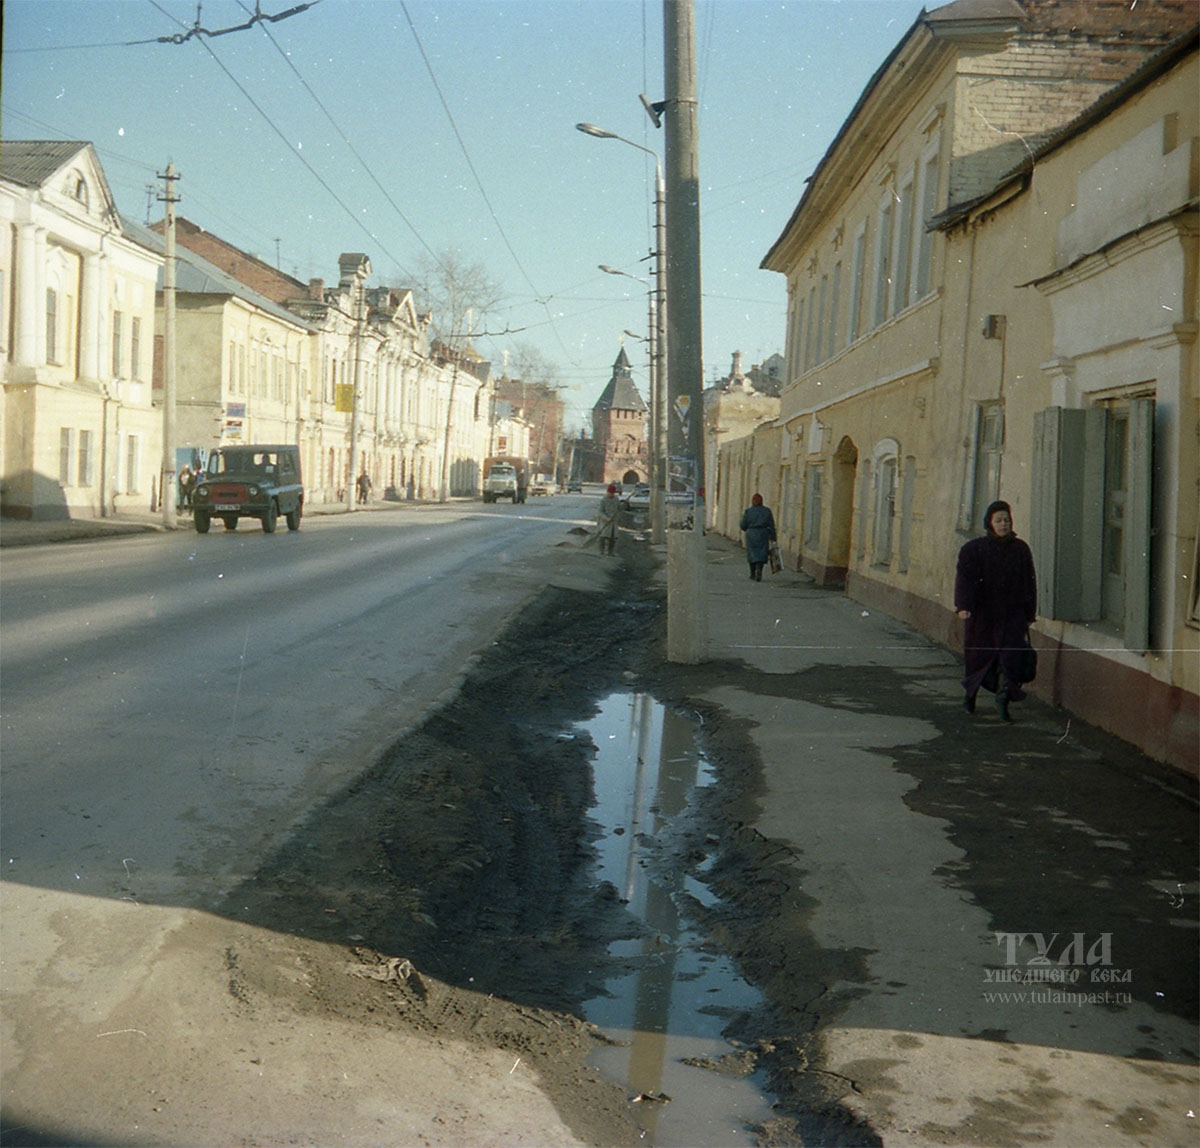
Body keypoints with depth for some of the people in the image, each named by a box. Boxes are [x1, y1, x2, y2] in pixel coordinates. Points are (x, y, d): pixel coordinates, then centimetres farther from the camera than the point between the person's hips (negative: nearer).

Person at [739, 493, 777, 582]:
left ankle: (753, 574, 16)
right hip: (763, 535, 0)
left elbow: (743, 526, -2)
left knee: (752, 554, 10)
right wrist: (772, 537, 7)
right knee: (761, 554, 3)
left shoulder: (748, 511, -5)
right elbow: (772, 525, 1)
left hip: (751, 535, 0)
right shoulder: (767, 511, 0)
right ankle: (759, 569, -20)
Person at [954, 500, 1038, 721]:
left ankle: (1003, 700, -6)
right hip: (982, 613, -1)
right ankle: (969, 693, 32)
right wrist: (963, 606, -24)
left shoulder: (1020, 549, 5)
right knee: (977, 654, 9)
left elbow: (1029, 583, 9)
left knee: (1010, 656, -10)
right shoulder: (974, 549, -2)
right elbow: (964, 578, -11)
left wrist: (1029, 614, 6)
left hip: (1012, 614, 1)